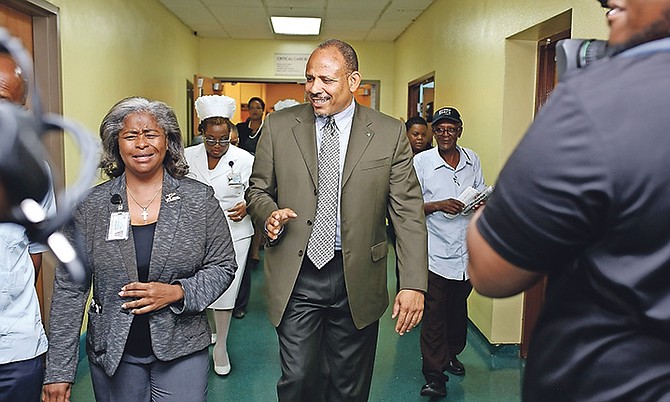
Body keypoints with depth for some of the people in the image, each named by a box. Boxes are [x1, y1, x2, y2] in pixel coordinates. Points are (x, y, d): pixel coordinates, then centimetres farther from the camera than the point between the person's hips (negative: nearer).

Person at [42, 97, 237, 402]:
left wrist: (177, 292, -18)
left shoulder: (200, 200, -5)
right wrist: (58, 371, -4)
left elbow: (222, 267, 0)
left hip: (181, 349, 0)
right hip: (112, 353, 1)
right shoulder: (91, 205, -3)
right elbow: (70, 287, -2)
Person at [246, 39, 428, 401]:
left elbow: (408, 211, -4)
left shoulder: (390, 133, -2)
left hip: (357, 279, 0)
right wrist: (270, 212, -13)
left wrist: (413, 284, -11)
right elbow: (257, 190, 11)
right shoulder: (278, 126, 2)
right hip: (296, 276, 1)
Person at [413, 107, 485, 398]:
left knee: (459, 309, 19)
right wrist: (438, 205, -21)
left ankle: (451, 354, 40)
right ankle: (434, 373, 8)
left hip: (467, 251, 4)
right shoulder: (421, 162, -5)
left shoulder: (472, 160, 6)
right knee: (434, 314, -2)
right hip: (435, 252, -4)